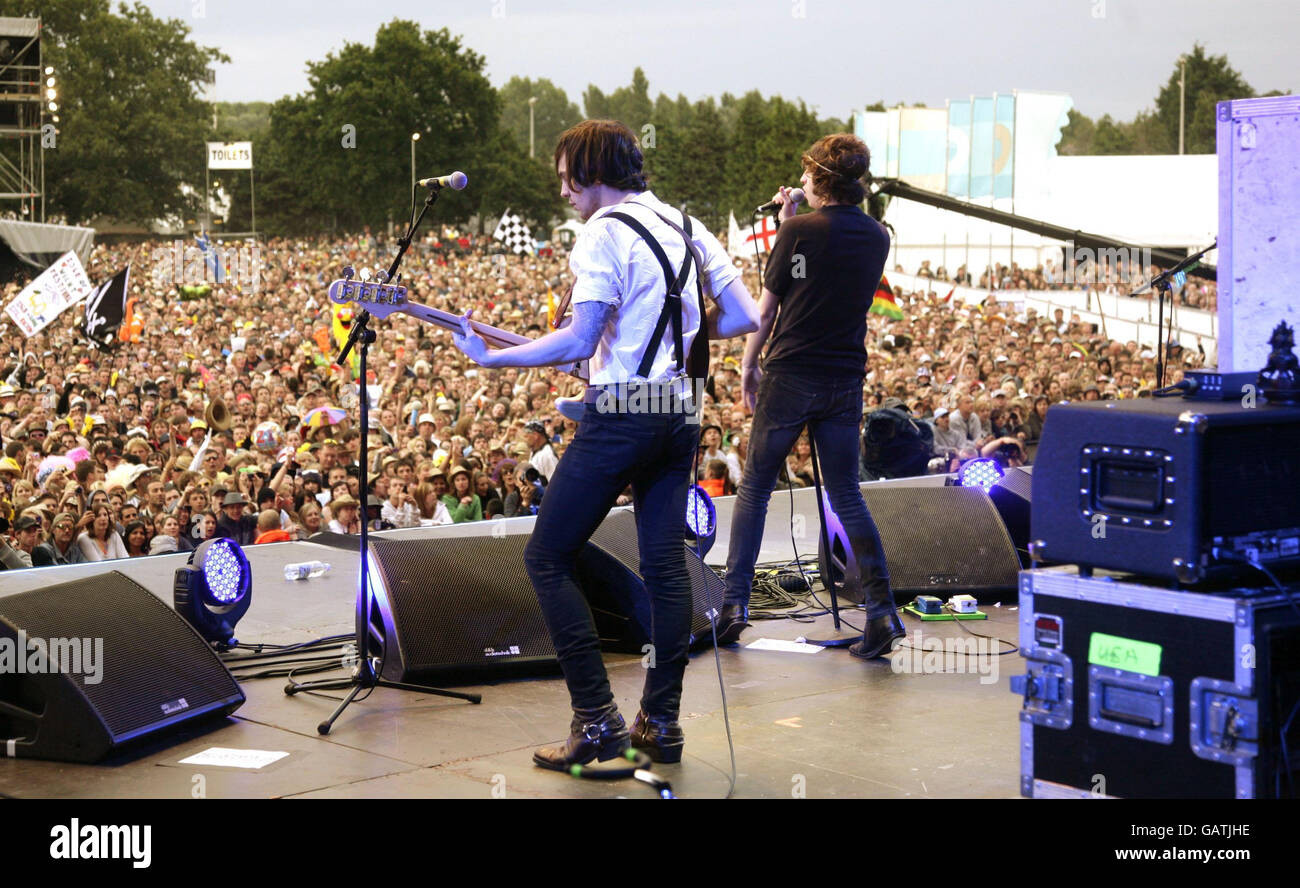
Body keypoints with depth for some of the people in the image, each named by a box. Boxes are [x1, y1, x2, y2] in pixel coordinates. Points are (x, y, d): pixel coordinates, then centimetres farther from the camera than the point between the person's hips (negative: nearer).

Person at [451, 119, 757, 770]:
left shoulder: (604, 233, -10)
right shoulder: (688, 228, 13)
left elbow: (579, 341, -17)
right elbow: (743, 318, 9)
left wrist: (490, 357, -12)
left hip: (621, 412, -8)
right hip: (681, 415, 8)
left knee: (547, 558, 1)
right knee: (665, 563, 12)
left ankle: (596, 718, -3)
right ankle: (661, 722, 15)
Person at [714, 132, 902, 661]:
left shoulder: (799, 231, -10)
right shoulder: (876, 238, 6)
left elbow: (766, 309, -4)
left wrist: (749, 367, 8)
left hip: (790, 377, -4)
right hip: (845, 381, 4)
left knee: (754, 489, 9)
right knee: (846, 497, 8)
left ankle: (735, 602, 7)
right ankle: (881, 610, -5)